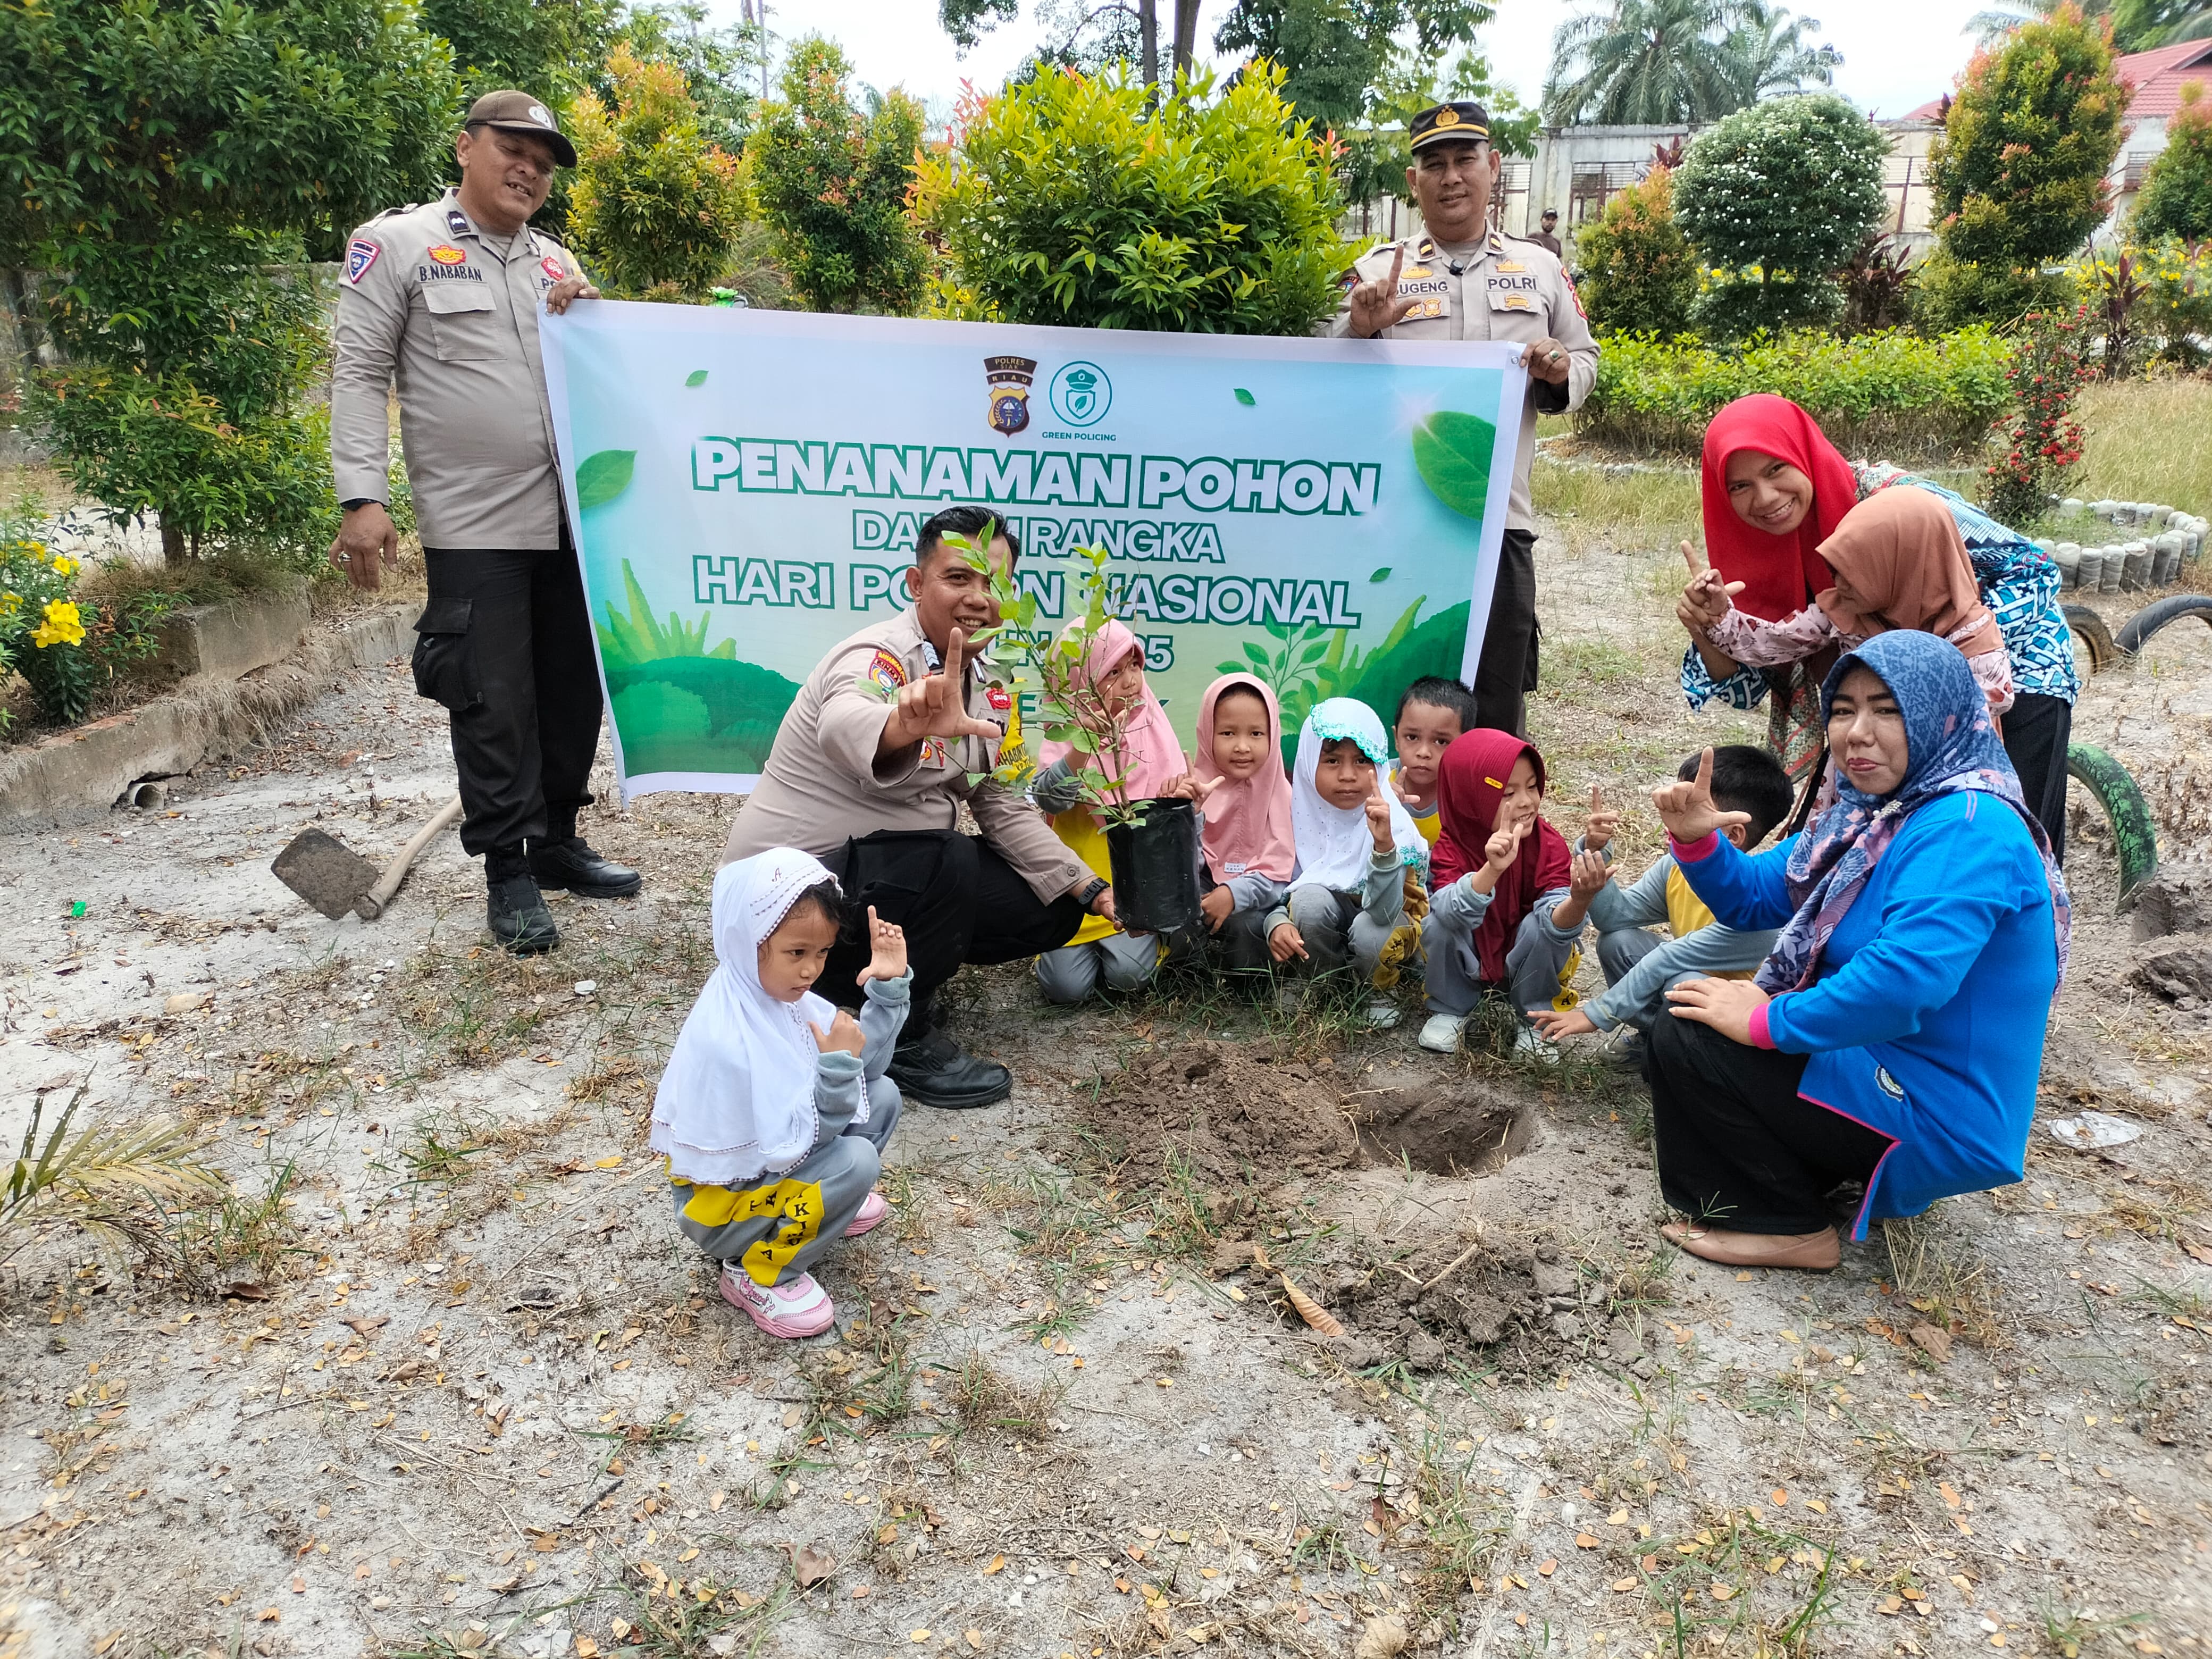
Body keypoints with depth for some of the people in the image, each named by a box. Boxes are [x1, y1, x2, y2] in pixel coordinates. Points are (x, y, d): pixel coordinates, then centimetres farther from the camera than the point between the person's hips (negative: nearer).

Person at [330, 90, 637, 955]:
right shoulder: (396, 245, 1)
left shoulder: (556, 262, 16)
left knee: (574, 687, 11)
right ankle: (508, 873, 10)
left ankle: (556, 841, 27)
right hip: (473, 526, -5)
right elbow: (360, 376, -3)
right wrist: (364, 498, -12)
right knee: (494, 705, -3)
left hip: (572, 516, 6)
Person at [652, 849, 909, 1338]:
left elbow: (865, 1066, 0)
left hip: (775, 1158, 9)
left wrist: (889, 986, -10)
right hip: (718, 1203, -8)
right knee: (854, 1162, -28)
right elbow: (791, 1147, -30)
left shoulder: (776, 990, -5)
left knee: (881, 1095, -1)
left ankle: (823, 1202, 16)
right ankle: (758, 1274, -7)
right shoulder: (725, 1040, -33)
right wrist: (837, 1065, -36)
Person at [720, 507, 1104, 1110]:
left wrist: (1092, 891, -4)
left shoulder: (987, 685, 3)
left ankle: (854, 968, 13)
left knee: (1050, 912, 2)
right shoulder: (878, 656, -23)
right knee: (942, 862, -34)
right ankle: (902, 1039, -9)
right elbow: (843, 728, -47)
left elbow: (1003, 807, 5)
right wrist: (911, 723, -70)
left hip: (888, 870, 9)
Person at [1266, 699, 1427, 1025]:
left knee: (1373, 932, -34)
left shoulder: (1389, 817, -24)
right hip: (1317, 926, 1)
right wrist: (1277, 923, -29)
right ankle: (1309, 981, -4)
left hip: (1372, 918, -1)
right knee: (1310, 898, -31)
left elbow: (1383, 911, -35)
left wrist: (1384, 844, -50)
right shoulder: (1298, 811, -17)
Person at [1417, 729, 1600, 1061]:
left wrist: (1579, 900, -57)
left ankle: (1533, 1020, -5)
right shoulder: (1451, 848, -21)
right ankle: (1449, 1010, 0)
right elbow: (1453, 912, -41)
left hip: (1525, 961, 1)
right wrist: (1492, 868, -59)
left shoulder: (1549, 844, -19)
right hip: (1465, 961, 0)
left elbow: (1556, 920, -33)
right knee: (1438, 922, -29)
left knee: (1543, 925, -30)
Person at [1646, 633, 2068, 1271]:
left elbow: (1906, 981, -37)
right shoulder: (1867, 813, 6)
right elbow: (1753, 899, 9)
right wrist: (1696, 838, -11)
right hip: (1880, 1063, 10)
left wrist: (1769, 1021, -25)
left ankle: (1790, 1229, 1)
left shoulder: (1970, 828, -24)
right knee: (1692, 1003, 16)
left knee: (1685, 1039, -15)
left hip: (1934, 1120, -10)